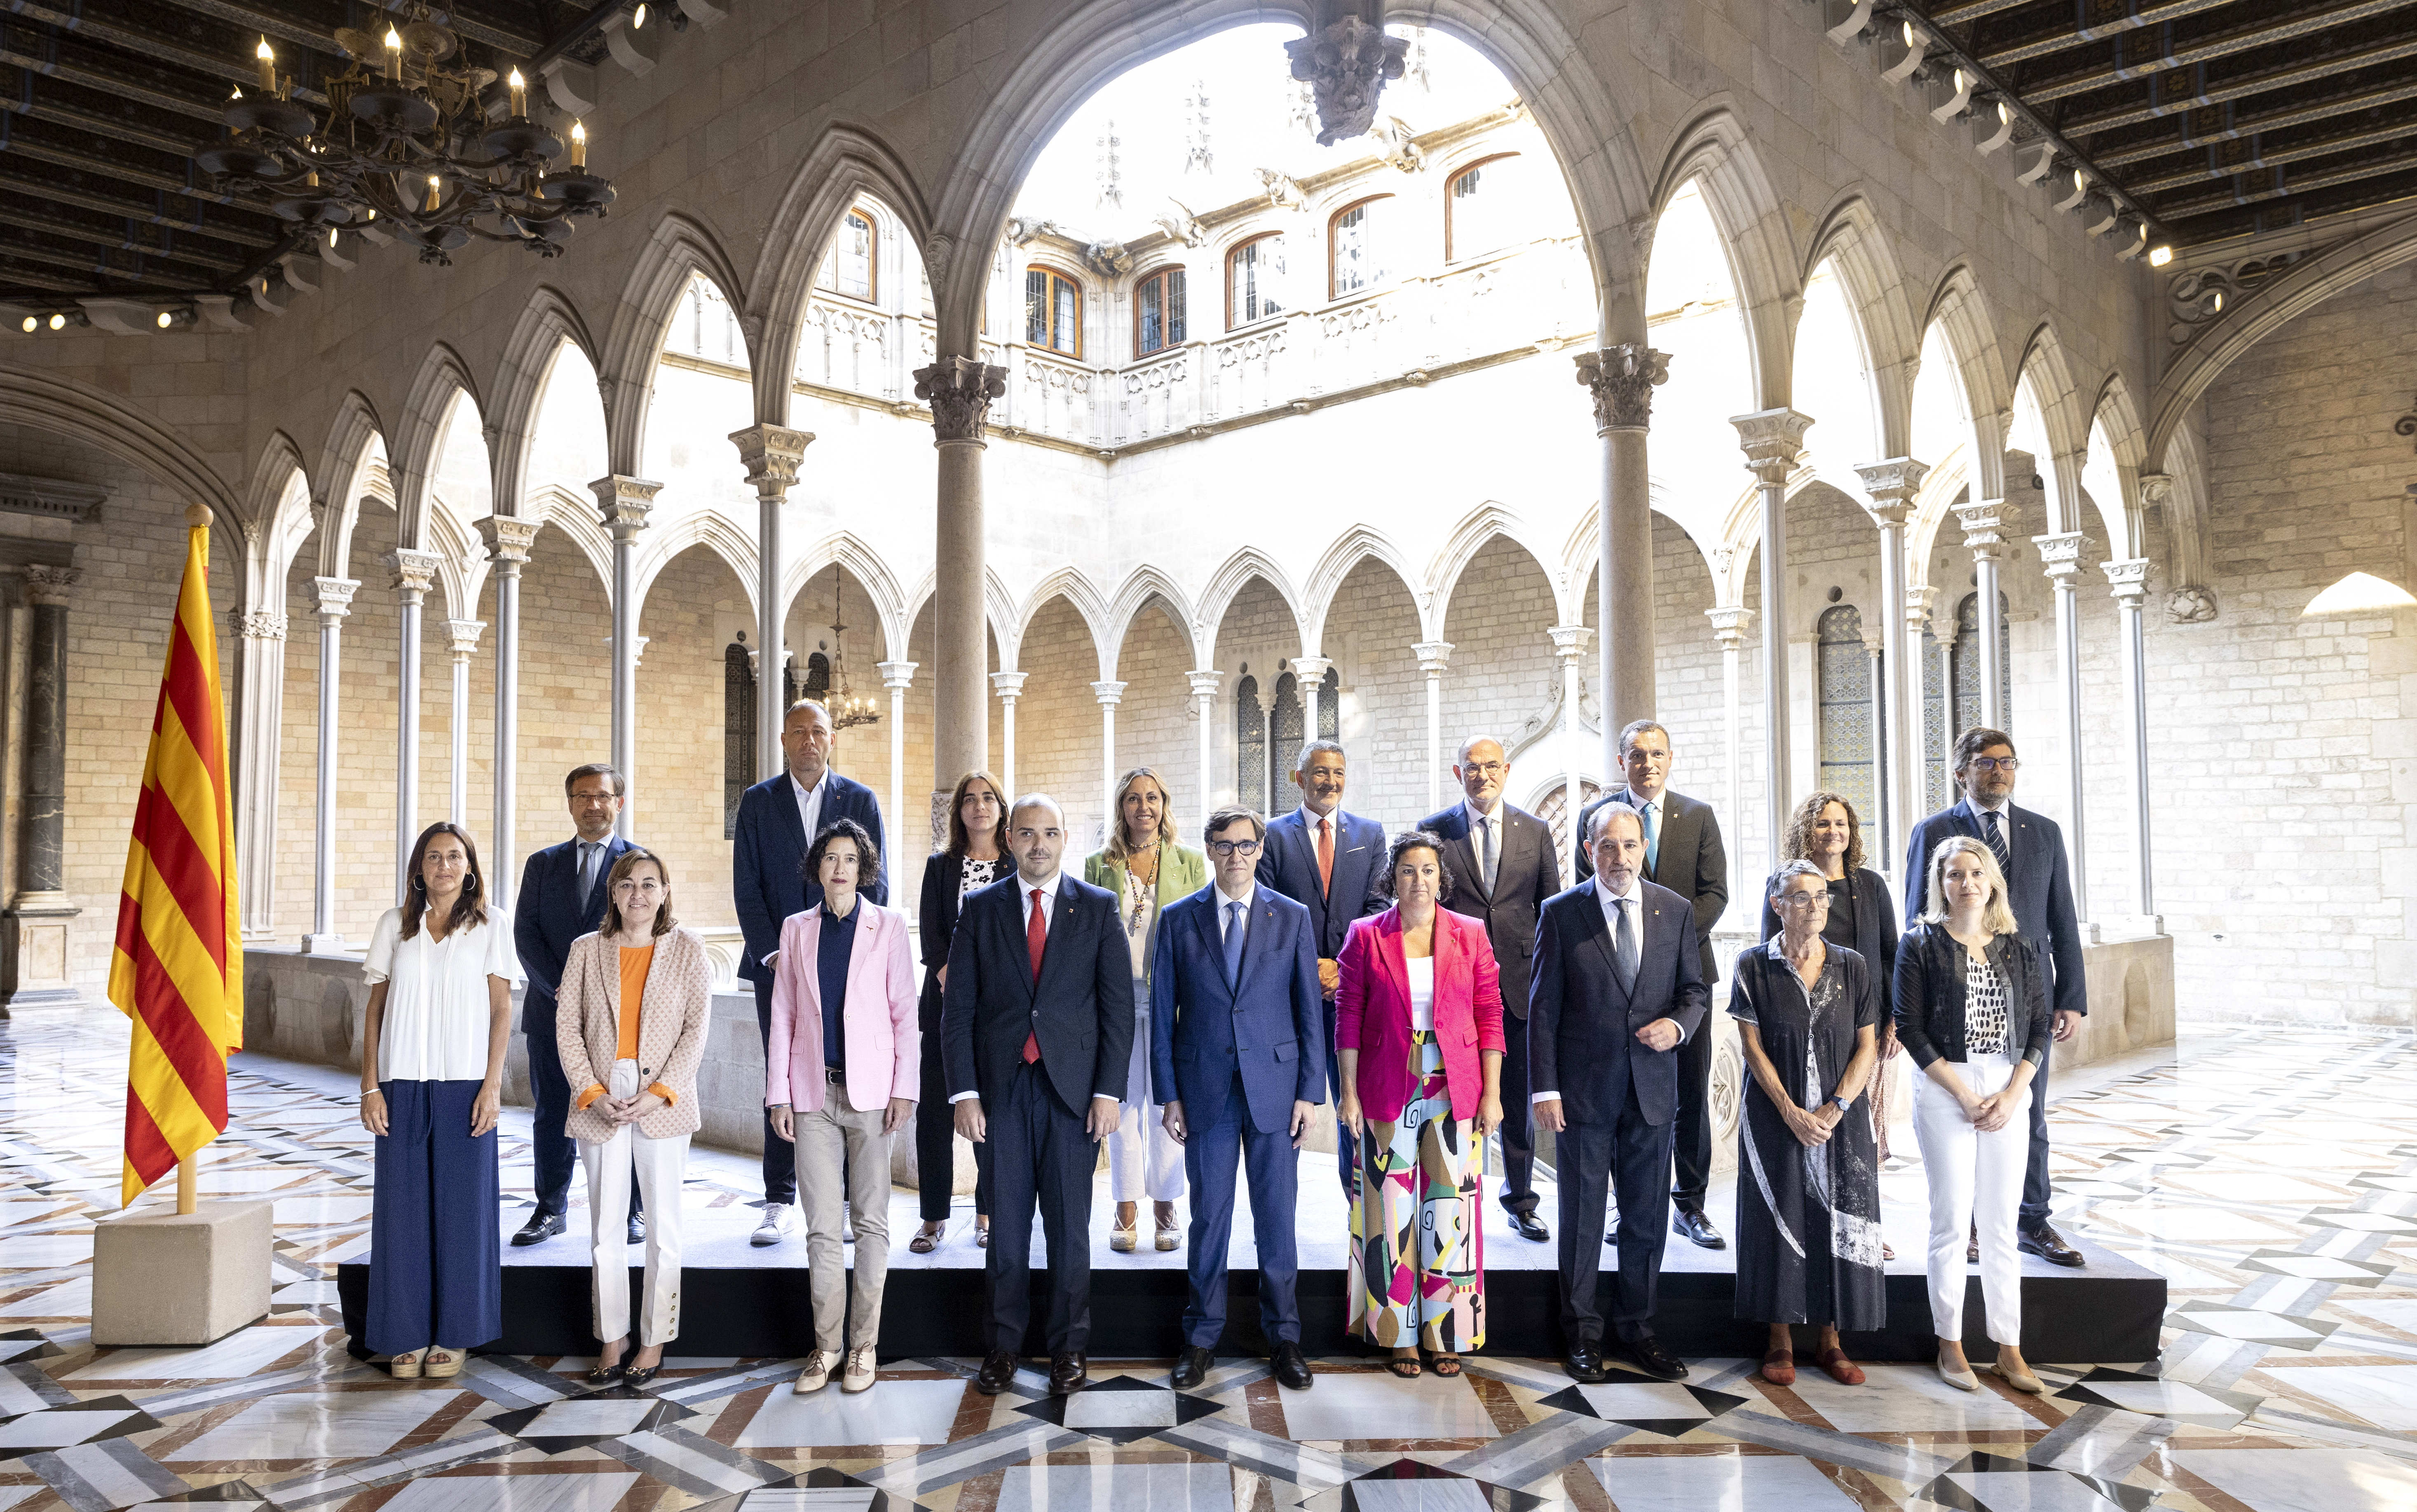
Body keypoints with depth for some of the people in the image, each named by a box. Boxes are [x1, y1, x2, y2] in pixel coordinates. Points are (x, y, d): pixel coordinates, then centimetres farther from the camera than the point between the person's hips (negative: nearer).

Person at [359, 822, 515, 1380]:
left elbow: (501, 1009, 1)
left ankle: (454, 1334, 14)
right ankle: (408, 1335, 15)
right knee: (403, 1207, 4)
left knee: (462, 1205, 3)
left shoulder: (489, 926, 4)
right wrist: (370, 1086, 1)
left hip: (465, 1083, -1)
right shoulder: (394, 925, 8)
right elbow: (375, 1009, 8)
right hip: (403, 1083, 2)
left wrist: (492, 1084, -7)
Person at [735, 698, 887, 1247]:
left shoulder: (860, 801, 6)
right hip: (777, 962, 0)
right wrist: (771, 953, -8)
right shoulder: (758, 801, 7)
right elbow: (746, 887, 2)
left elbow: (874, 886, 3)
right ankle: (779, 1205, 10)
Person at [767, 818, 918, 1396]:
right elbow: (783, 1016, 8)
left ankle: (864, 1345, 14)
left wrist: (905, 1088, -7)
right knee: (821, 1225, 3)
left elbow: (905, 1012, 0)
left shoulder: (888, 926, 2)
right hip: (815, 1092, 2)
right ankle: (826, 1344, 15)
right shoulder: (796, 929, 9)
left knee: (871, 1220, 4)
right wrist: (778, 1093, 3)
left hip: (871, 1091, -2)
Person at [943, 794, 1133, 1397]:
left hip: (1073, 1085, -1)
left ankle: (1069, 1346, 19)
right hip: (1002, 1085, 1)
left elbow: (1118, 1004, 1)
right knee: (1006, 1222, 7)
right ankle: (1003, 1345, 20)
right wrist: (963, 1091, -4)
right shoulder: (980, 909, 5)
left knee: (1069, 1223, 6)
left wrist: (1109, 1091, -6)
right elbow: (958, 1007, 3)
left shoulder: (1098, 907, 3)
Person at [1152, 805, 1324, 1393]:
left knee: (1277, 1216, 7)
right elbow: (1162, 1013, 4)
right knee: (1209, 1216, 7)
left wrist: (1310, 1092, -3)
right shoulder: (1178, 919, 3)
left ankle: (1283, 1337, 21)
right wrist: (1168, 1095, -1)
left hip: (1274, 1085, 0)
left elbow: (1310, 1010, 3)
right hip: (1205, 1090, 0)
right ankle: (1201, 1337, 21)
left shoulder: (1293, 917, 3)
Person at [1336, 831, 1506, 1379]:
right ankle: (1398, 1337, 16)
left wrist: (1492, 1094, -1)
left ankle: (1447, 1335, 16)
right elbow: (1348, 1019, 2)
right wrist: (1349, 1093, -3)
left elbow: (1490, 1015, 4)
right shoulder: (1365, 936, 2)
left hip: (1455, 1093, 1)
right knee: (1391, 1210, 4)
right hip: (1388, 1094, -1)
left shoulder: (1470, 935, 4)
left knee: (1451, 1209, 2)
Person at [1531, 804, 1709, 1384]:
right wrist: (1545, 1088, -9)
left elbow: (1696, 988, 12)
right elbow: (1544, 1007, -4)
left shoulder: (1676, 911, 4)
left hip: (1652, 1090, 3)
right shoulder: (1561, 913, -4)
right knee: (1582, 1218, 7)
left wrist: (1678, 1025, -11)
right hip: (1584, 1091, -2)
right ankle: (1582, 1335, 21)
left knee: (1648, 1217, 10)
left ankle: (1637, 1330, 26)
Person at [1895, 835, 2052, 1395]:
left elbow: (2039, 1028, 7)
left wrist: (2012, 1094, -6)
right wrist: (1964, 1094, -11)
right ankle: (1950, 1345, 12)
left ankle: (2009, 1349, 15)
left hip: (2009, 1094, 3)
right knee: (1951, 1222, 0)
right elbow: (1911, 1029, -5)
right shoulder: (1921, 945, -1)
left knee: (2001, 1224, 7)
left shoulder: (2020, 949, 9)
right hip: (1944, 1092, -3)